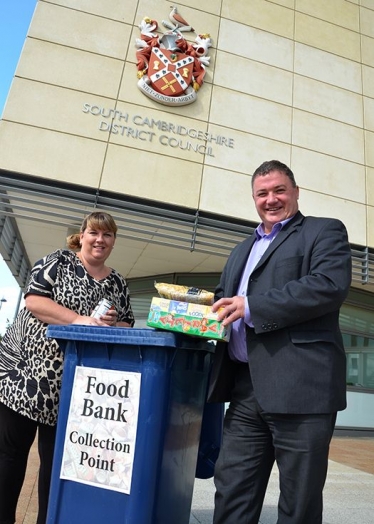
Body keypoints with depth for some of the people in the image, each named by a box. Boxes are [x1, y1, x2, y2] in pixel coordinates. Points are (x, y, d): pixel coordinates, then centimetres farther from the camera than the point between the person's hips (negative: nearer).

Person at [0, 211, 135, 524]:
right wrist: (79, 319, -23)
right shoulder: (58, 261, -1)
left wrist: (112, 325, -12)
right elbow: (33, 300, -12)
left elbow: (127, 327, 11)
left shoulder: (118, 284, 9)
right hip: (25, 370, -3)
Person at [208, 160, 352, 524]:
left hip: (300, 387, -5)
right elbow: (225, 298, 26)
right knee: (232, 492, 12)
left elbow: (330, 286, -15)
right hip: (246, 387, 6)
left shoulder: (325, 231, 3)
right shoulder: (242, 250, 23)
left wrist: (250, 306, -17)